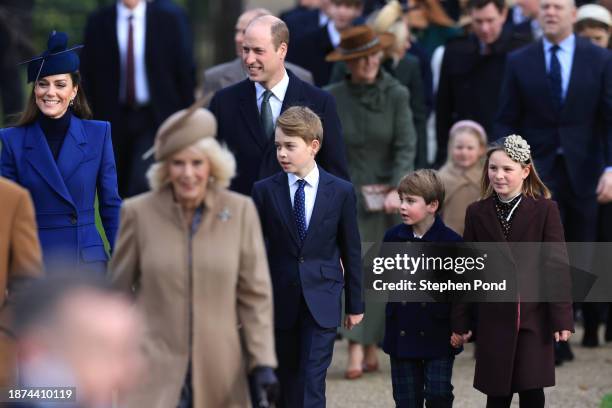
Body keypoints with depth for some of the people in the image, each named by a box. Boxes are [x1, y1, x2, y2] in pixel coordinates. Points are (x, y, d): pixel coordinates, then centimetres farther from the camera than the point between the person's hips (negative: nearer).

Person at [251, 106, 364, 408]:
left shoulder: (341, 192, -2)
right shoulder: (264, 191, -1)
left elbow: (351, 251, 4)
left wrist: (355, 304, 6)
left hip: (322, 302, -2)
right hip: (280, 301, 2)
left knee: (312, 383, -9)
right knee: (287, 379, 11)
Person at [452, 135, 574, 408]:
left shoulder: (545, 210, -4)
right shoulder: (477, 213, 4)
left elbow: (557, 265, -4)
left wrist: (562, 318, -9)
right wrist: (460, 322, 5)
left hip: (534, 319, -2)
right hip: (494, 320, 2)